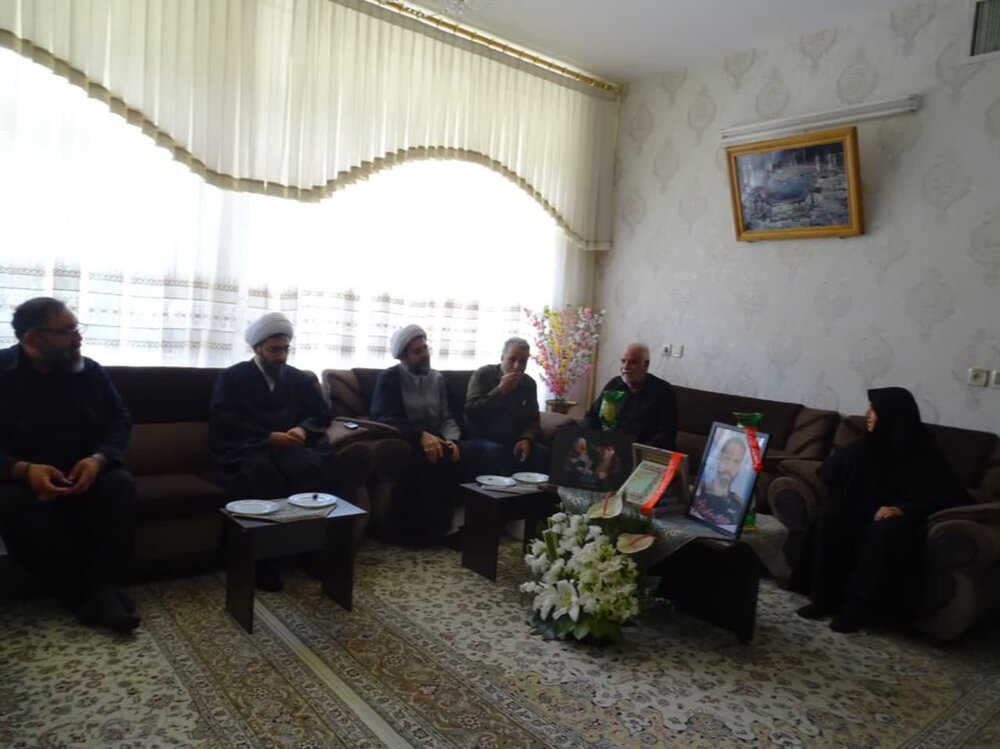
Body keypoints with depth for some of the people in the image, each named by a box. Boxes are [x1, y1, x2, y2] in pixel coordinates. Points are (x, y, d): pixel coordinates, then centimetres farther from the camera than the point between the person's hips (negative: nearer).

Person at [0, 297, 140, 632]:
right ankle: (80, 593, -25)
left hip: (84, 471, 2)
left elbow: (119, 420, 2)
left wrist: (98, 459, -19)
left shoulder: (90, 371, 0)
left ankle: (101, 589, -28)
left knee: (120, 484, -28)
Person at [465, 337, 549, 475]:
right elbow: (470, 411, -12)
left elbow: (533, 421, 11)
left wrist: (526, 439, -11)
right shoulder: (483, 374, -1)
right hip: (485, 439, -3)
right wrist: (500, 390, -17)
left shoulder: (529, 383, 12)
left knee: (542, 452, -25)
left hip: (515, 441, 4)